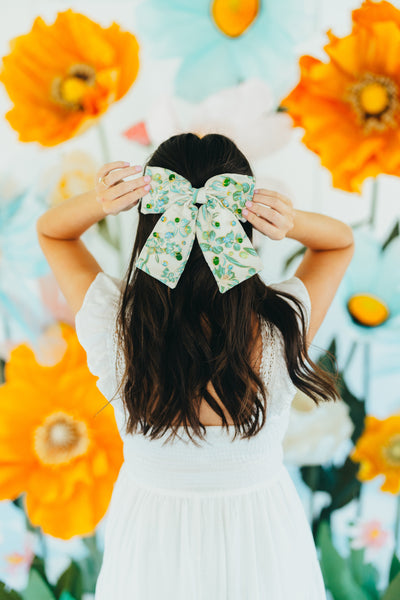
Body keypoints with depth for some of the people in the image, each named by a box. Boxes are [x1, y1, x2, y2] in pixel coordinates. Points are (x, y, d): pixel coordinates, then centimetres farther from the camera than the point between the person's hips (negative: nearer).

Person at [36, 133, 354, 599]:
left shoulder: (111, 322, -29)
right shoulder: (283, 326, -30)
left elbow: (49, 230, -7)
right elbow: (342, 241, -7)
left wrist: (97, 202, -30)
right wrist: (295, 223, -30)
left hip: (149, 540, 1)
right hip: (262, 539, 0)